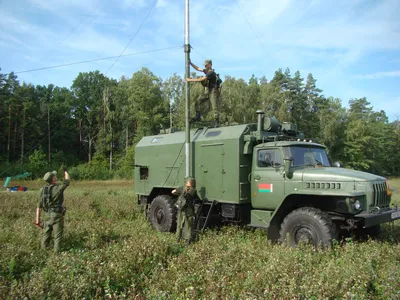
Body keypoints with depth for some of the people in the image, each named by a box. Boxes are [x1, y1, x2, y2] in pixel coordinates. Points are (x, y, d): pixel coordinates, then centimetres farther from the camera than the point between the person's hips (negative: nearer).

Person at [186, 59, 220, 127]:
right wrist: (190, 63, 13)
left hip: (213, 92, -9)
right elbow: (198, 68, 22)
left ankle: (217, 122, -6)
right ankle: (198, 117, 4)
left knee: (214, 107, -10)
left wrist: (190, 80, -18)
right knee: (197, 102, -1)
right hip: (207, 91, 9)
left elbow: (201, 79, -23)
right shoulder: (207, 71, 11)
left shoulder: (211, 73, -18)